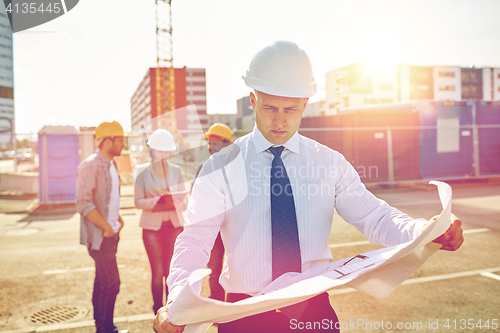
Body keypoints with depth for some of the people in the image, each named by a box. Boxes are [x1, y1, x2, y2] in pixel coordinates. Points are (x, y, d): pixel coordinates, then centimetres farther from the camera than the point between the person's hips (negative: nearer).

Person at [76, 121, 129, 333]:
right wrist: (107, 228, -17)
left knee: (103, 281, 17)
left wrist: (119, 220, 10)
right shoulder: (90, 166, -16)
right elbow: (84, 204, -21)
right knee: (111, 283, -7)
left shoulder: (111, 165, 12)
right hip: (99, 235, -9)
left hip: (111, 233, 9)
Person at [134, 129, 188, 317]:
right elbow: (138, 201, -3)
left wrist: (177, 202, -15)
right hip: (152, 227, -2)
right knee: (158, 272, 2)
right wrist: (158, 201, -19)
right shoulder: (142, 172, 1)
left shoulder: (176, 170, 8)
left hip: (174, 226, 2)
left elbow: (184, 198, 8)